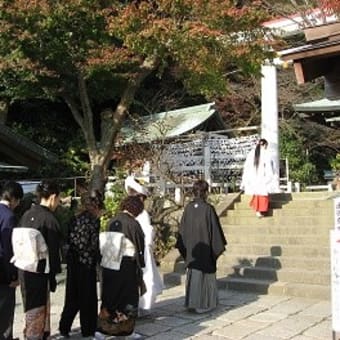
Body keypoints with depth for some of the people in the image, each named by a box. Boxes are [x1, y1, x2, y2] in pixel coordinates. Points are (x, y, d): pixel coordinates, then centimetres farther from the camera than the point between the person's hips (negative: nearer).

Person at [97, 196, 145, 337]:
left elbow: (104, 245, 9)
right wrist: (140, 265, 5)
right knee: (128, 299, 9)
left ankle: (102, 327, 13)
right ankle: (126, 329, 18)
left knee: (109, 296, 14)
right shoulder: (133, 224, -14)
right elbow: (140, 247, -9)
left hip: (108, 266, 5)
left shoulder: (111, 222, 2)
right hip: (127, 267, -5)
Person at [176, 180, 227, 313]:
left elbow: (182, 228, 4)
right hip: (205, 248, -4)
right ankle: (204, 304, 15)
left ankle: (191, 302, 20)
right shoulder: (208, 209, -15)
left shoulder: (188, 207, -2)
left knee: (193, 275, 15)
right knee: (205, 275, 8)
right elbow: (215, 229, -11)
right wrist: (219, 246, 0)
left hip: (191, 248, 4)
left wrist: (183, 246, 14)